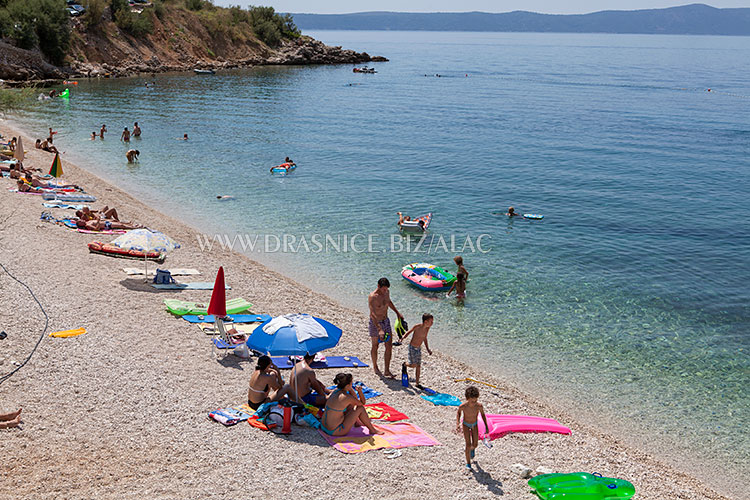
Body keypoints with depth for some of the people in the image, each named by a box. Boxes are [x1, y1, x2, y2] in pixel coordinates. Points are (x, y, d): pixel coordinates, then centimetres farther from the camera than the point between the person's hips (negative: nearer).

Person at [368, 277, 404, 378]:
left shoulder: (387, 292, -3)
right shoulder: (372, 297, -25)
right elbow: (373, 314, -32)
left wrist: (397, 313, 26)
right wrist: (379, 329, -40)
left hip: (386, 321, 6)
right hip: (375, 323, -6)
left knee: (389, 347, 1)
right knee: (375, 346, 12)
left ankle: (387, 371, 7)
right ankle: (375, 367, 33)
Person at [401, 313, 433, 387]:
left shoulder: (427, 328, -5)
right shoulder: (417, 327, -23)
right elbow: (409, 332, -8)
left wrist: (428, 349, 10)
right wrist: (403, 337, -25)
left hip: (419, 348, 6)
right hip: (412, 347, -6)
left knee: (419, 366, 7)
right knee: (413, 365, -5)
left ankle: (417, 383, 16)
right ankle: (405, 364, 29)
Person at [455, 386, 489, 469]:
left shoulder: (479, 406, -30)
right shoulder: (463, 406, -32)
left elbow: (482, 414, -8)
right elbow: (458, 412, -8)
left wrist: (486, 426, -6)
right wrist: (457, 424, -17)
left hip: (475, 425, 2)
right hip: (466, 425, -2)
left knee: (475, 444, 7)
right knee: (468, 444, -9)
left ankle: (471, 449, 46)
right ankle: (468, 463, 10)